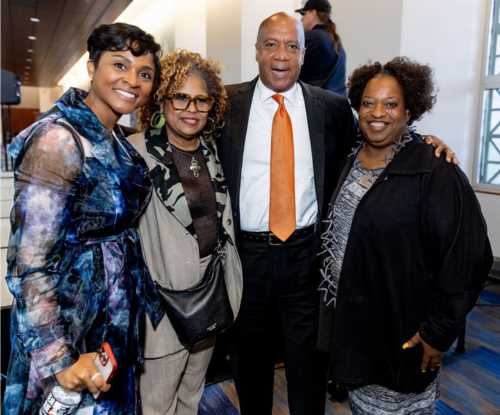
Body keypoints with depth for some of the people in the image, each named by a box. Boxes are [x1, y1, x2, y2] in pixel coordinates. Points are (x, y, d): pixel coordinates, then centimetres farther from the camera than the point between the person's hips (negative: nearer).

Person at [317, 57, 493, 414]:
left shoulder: (436, 173, -18)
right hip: (350, 323, 6)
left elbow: (466, 259, -18)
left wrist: (438, 332, -15)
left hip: (401, 333, -6)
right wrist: (335, 310, 11)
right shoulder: (349, 161, 3)